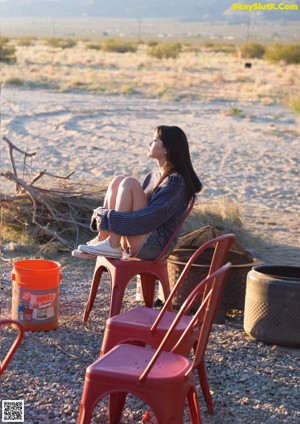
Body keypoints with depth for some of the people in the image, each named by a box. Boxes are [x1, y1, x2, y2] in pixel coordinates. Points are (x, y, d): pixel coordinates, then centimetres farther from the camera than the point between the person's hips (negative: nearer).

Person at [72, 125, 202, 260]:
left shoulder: (175, 181, -14)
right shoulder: (154, 175, 14)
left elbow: (152, 216, -23)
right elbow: (137, 205, 18)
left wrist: (109, 218, -21)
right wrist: (104, 214, 1)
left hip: (154, 245, -9)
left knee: (129, 183, -20)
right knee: (117, 181, -1)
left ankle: (113, 246, -20)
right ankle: (101, 239, -8)